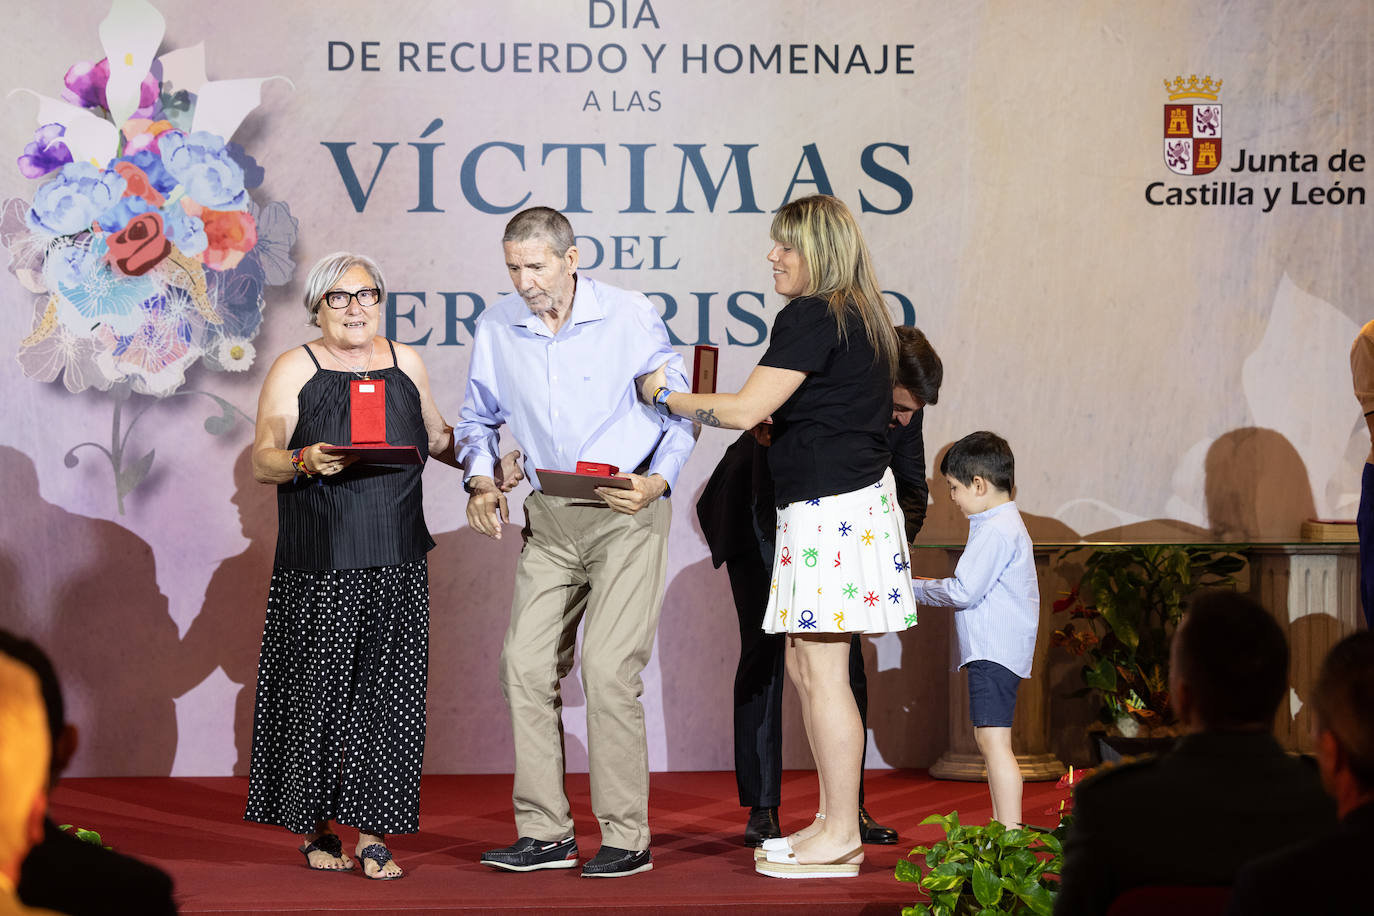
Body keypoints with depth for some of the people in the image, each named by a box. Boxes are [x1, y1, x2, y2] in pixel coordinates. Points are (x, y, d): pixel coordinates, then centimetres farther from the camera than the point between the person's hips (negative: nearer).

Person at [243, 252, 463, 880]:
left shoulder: (404, 362, 13)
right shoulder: (294, 368, 2)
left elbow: (436, 436, 26)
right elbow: (263, 461, -5)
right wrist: (304, 462, -24)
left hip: (396, 563, 3)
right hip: (320, 565, -3)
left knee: (387, 694, -2)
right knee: (319, 691, 0)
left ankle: (371, 833, 3)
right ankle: (316, 828, 15)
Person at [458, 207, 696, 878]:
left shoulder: (630, 317, -7)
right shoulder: (496, 329, 3)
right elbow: (478, 418, 17)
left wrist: (658, 480, -15)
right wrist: (480, 480, -1)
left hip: (627, 514, -5)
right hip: (548, 518, 5)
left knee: (608, 667, -13)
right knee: (525, 664, -1)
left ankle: (626, 838, -5)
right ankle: (545, 832, 8)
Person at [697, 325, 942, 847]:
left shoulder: (904, 408, -18)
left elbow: (911, 488, -2)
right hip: (760, 516, -5)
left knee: (846, 657, -2)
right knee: (764, 651, -11)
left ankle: (849, 807, 3)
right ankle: (761, 809, -5)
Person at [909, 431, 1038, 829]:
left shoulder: (996, 530, -14)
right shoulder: (1005, 524, 19)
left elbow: (963, 592, -18)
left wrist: (916, 590, -4)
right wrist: (933, 587, 16)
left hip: (994, 651, -11)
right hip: (991, 650, 11)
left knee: (994, 739, -13)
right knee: (987, 740, 14)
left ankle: (1009, 834, -16)